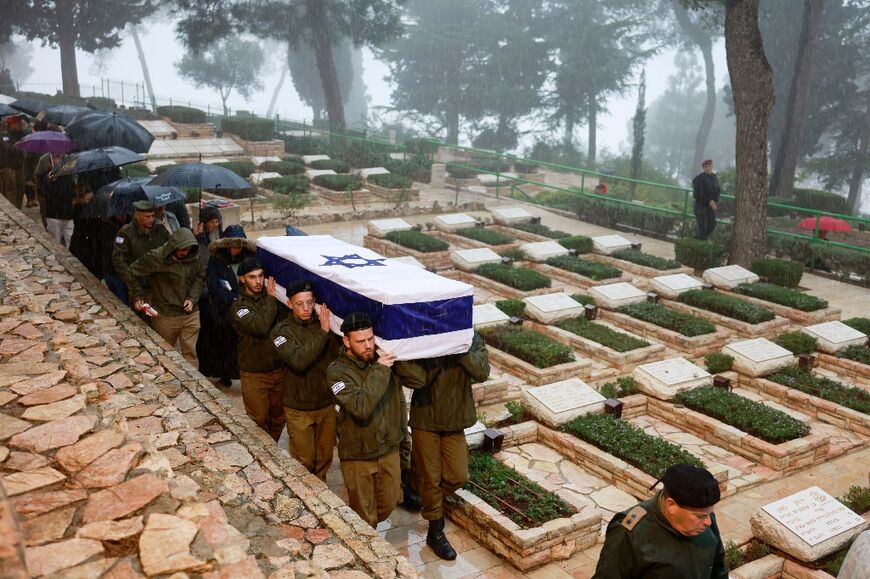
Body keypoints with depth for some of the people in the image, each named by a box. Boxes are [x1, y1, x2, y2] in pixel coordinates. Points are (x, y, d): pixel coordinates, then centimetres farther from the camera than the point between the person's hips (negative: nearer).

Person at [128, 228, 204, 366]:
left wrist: (192, 298, -5)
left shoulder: (193, 258, -5)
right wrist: (136, 297, -5)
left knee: (190, 354, 4)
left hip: (190, 314, 2)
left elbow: (199, 278, 9)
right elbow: (132, 273, -4)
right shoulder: (156, 258, -15)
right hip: (166, 317, -2)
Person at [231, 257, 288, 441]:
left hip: (279, 369, 5)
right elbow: (260, 327, -28)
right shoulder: (239, 307, -11)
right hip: (254, 374, -4)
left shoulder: (270, 298, 4)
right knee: (259, 420, 5)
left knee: (278, 417, 16)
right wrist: (271, 299, -17)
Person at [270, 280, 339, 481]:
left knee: (324, 457, 17)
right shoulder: (282, 331, -11)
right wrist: (322, 332, -28)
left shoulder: (324, 323, -3)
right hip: (299, 409, -3)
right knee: (304, 461, 7)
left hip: (326, 404, 3)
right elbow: (298, 361, -28)